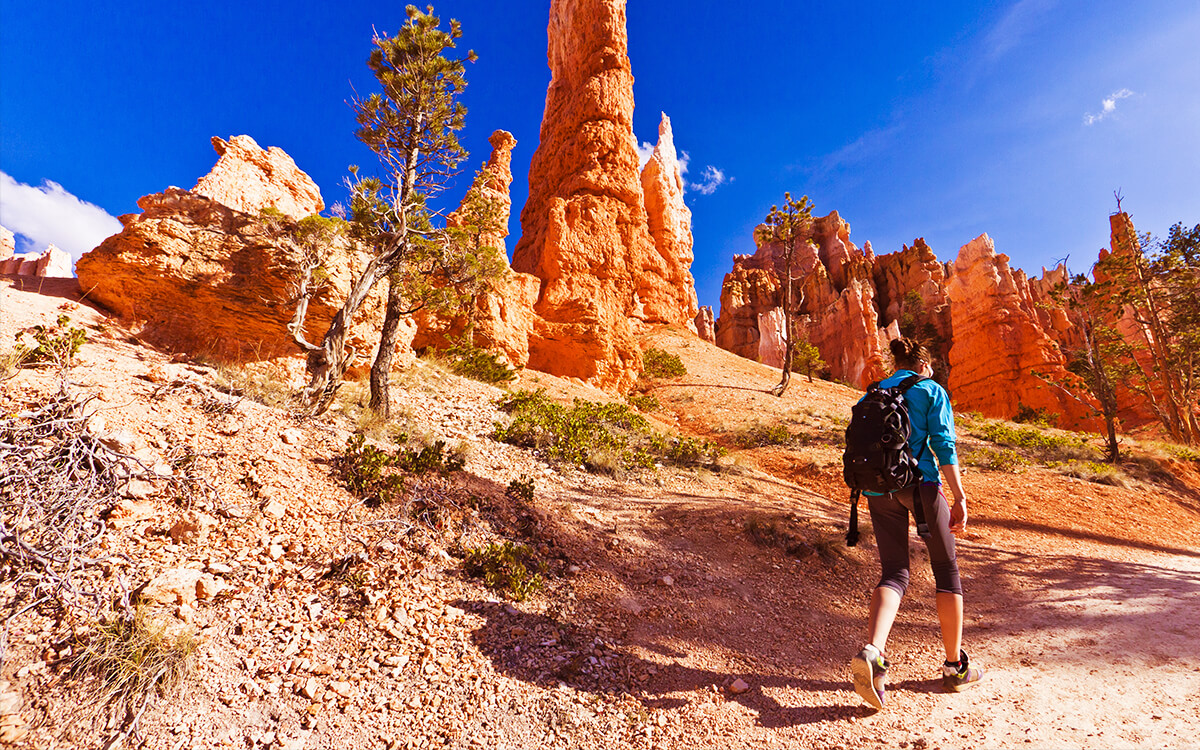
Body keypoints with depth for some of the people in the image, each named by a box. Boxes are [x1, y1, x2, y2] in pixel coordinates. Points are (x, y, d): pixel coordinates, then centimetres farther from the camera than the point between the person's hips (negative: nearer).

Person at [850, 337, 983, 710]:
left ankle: (872, 651, -18)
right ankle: (955, 666, 25)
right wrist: (959, 498, -7)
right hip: (921, 483, -3)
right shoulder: (932, 391, 4)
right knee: (946, 570, 15)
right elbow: (943, 446, -7)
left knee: (894, 572, 6)